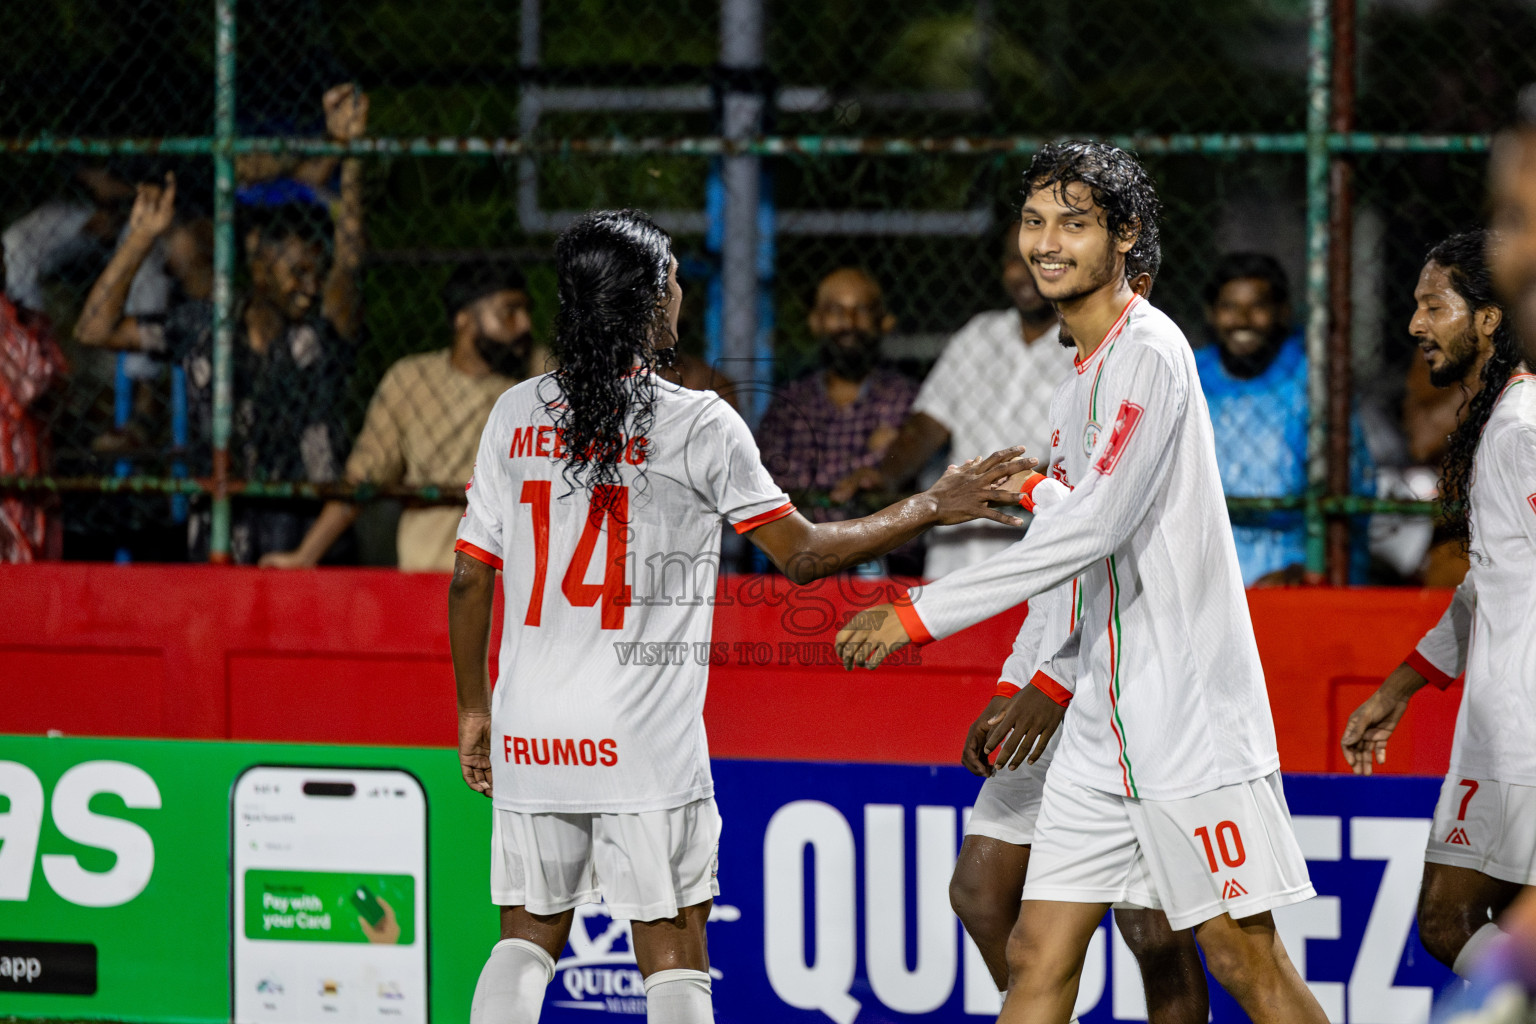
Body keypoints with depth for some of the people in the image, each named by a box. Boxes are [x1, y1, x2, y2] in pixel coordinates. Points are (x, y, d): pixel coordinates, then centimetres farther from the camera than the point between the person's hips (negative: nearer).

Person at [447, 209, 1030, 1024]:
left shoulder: (515, 415, 5)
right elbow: (802, 554, -2)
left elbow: (470, 579, 7)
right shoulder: (696, 425, -7)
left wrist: (473, 710, 19)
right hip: (645, 743, -4)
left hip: (529, 735, 4)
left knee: (528, 940, 12)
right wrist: (933, 507, 8)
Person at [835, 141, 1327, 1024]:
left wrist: (921, 614, -21)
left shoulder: (1149, 350, -13)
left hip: (1193, 717, -9)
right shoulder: (1090, 372, 16)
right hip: (1106, 720, 9)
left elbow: (1098, 524, -23)